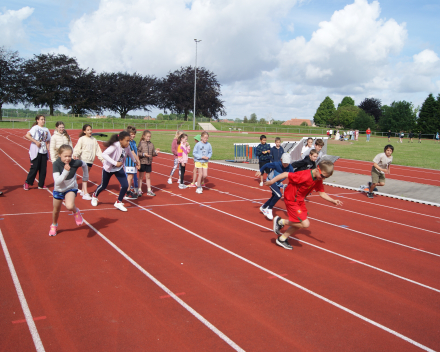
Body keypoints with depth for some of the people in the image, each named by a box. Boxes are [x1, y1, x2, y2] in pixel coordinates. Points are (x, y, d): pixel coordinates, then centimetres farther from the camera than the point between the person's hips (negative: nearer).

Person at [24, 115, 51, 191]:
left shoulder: (46, 130, 13)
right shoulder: (35, 128, -6)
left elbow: (48, 141, 19)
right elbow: (27, 135, -18)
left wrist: (48, 147, 3)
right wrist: (36, 142, -19)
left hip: (44, 152, 6)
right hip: (36, 151, -6)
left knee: (43, 169, 6)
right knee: (34, 167, -5)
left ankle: (41, 185, 15)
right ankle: (27, 183, 9)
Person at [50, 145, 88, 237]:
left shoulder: (75, 163, -23)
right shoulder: (56, 164, -25)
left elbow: (84, 164, 1)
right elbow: (57, 181, -32)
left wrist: (85, 177, 13)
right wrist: (65, 171, -44)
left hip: (71, 188, -1)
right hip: (58, 189, 2)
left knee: (69, 206, -30)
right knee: (56, 210, 19)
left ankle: (76, 211, 7)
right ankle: (54, 225, 50)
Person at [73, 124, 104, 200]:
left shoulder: (94, 140, 10)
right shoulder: (82, 139, -4)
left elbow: (98, 150, 13)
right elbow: (77, 148, -12)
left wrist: (102, 158, 9)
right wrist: (75, 155, -30)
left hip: (91, 160, 5)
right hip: (84, 159, -5)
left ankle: (82, 190, 28)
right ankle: (85, 194, -16)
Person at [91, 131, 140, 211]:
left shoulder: (127, 146, -12)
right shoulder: (115, 146, -32)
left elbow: (129, 153, 13)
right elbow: (104, 154, -43)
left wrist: (135, 160, 27)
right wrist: (115, 163, -47)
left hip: (119, 169, 5)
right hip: (108, 168, -5)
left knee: (125, 185, -10)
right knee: (103, 185, 15)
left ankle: (118, 203, 12)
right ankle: (94, 196, 48)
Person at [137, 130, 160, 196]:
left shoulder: (151, 144, 4)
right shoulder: (141, 144, -9)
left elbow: (153, 154, 9)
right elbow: (137, 153, -11)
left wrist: (156, 152, -10)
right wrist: (143, 154, -24)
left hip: (149, 163, 4)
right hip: (142, 162, -4)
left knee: (148, 177, 12)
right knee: (141, 177, 8)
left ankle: (149, 190, 18)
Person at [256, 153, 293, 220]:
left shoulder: (290, 168, -21)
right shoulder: (276, 164, -30)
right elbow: (266, 165, -14)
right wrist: (260, 171, -2)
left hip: (278, 183, 6)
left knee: (274, 197, 18)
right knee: (278, 195, -24)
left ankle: (263, 207, 41)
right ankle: (269, 209, -7)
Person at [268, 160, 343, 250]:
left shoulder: (318, 180, -4)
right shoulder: (305, 176, -30)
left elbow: (322, 193, 6)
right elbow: (286, 174, -26)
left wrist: (333, 201, -8)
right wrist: (272, 181, -17)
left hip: (300, 201, 9)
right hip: (291, 200, -9)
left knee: (300, 224, 16)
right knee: (305, 224, -13)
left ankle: (282, 239, 33)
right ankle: (280, 221, 3)